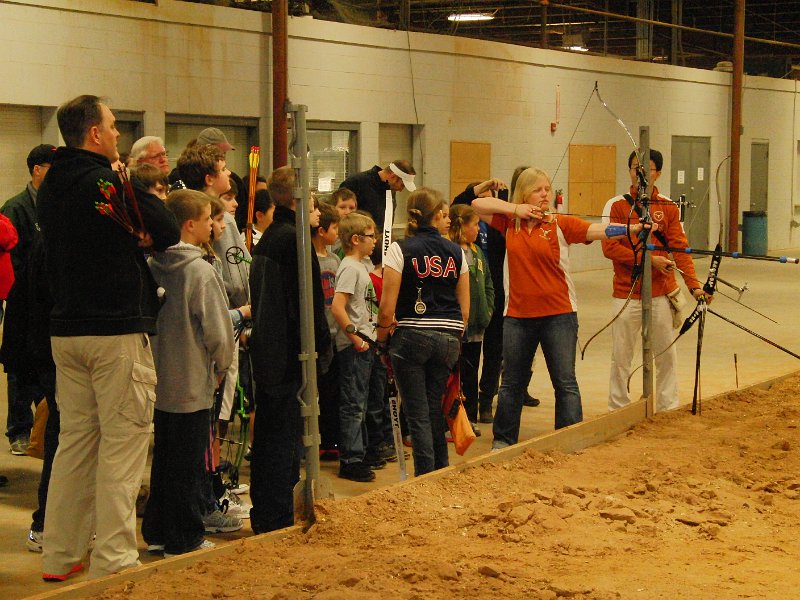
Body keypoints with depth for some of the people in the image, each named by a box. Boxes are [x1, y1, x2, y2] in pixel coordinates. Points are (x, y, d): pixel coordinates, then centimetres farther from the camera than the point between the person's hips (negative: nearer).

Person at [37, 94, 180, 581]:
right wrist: (140, 193, 6)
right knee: (122, 444, -3)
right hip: (117, 330, -8)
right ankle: (112, 562, -2)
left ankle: (61, 556, 18)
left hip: (65, 329, 8)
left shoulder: (50, 187, 12)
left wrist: (131, 235, 5)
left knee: (75, 440, 14)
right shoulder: (105, 182, -14)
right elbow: (169, 232, -11)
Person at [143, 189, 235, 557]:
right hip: (192, 382, -6)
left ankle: (157, 533, 23)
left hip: (160, 379, 6)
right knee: (189, 464, 3)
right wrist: (221, 365, 3)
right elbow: (216, 331, -14)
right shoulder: (200, 271, -16)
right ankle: (185, 539, 10)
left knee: (164, 458, 16)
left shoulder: (152, 266, 1)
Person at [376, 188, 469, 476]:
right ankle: (442, 473, 22)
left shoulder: (400, 249, -5)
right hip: (448, 338, 4)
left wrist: (381, 335, 7)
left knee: (418, 413, 3)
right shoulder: (455, 251, 6)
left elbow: (387, 307, -9)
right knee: (435, 408, 17)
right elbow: (465, 308, 8)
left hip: (412, 335, -4)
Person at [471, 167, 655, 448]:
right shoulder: (510, 223, 4)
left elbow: (599, 230, -16)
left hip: (558, 315, -3)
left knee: (565, 383, 2)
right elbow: (477, 204, 6)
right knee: (511, 382, 14)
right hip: (518, 316, 3)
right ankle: (503, 440, 27)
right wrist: (515, 209, -5)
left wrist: (635, 227, -32)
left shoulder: (561, 224, -6)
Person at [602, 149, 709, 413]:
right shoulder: (616, 206, -2)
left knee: (667, 355, 8)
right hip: (626, 295, -2)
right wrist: (650, 259, -18)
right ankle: (617, 410, 17)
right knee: (621, 357, 4)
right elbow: (610, 247, -12)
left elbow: (680, 248, -2)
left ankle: (667, 409, 20)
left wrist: (694, 284, -15)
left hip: (662, 294, 2)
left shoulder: (669, 208, 4)